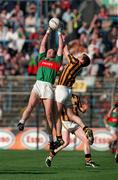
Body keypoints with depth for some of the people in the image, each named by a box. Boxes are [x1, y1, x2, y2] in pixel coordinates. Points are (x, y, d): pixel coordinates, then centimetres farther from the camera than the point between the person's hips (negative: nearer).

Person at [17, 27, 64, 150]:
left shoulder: (56, 61, 23)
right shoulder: (41, 59, 27)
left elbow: (61, 47, 25)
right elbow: (42, 44, 34)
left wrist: (60, 35, 35)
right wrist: (48, 32, 39)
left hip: (48, 87, -1)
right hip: (38, 85, 1)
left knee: (48, 113, -6)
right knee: (30, 105, -24)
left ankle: (51, 139, -1)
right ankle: (21, 122, -42)